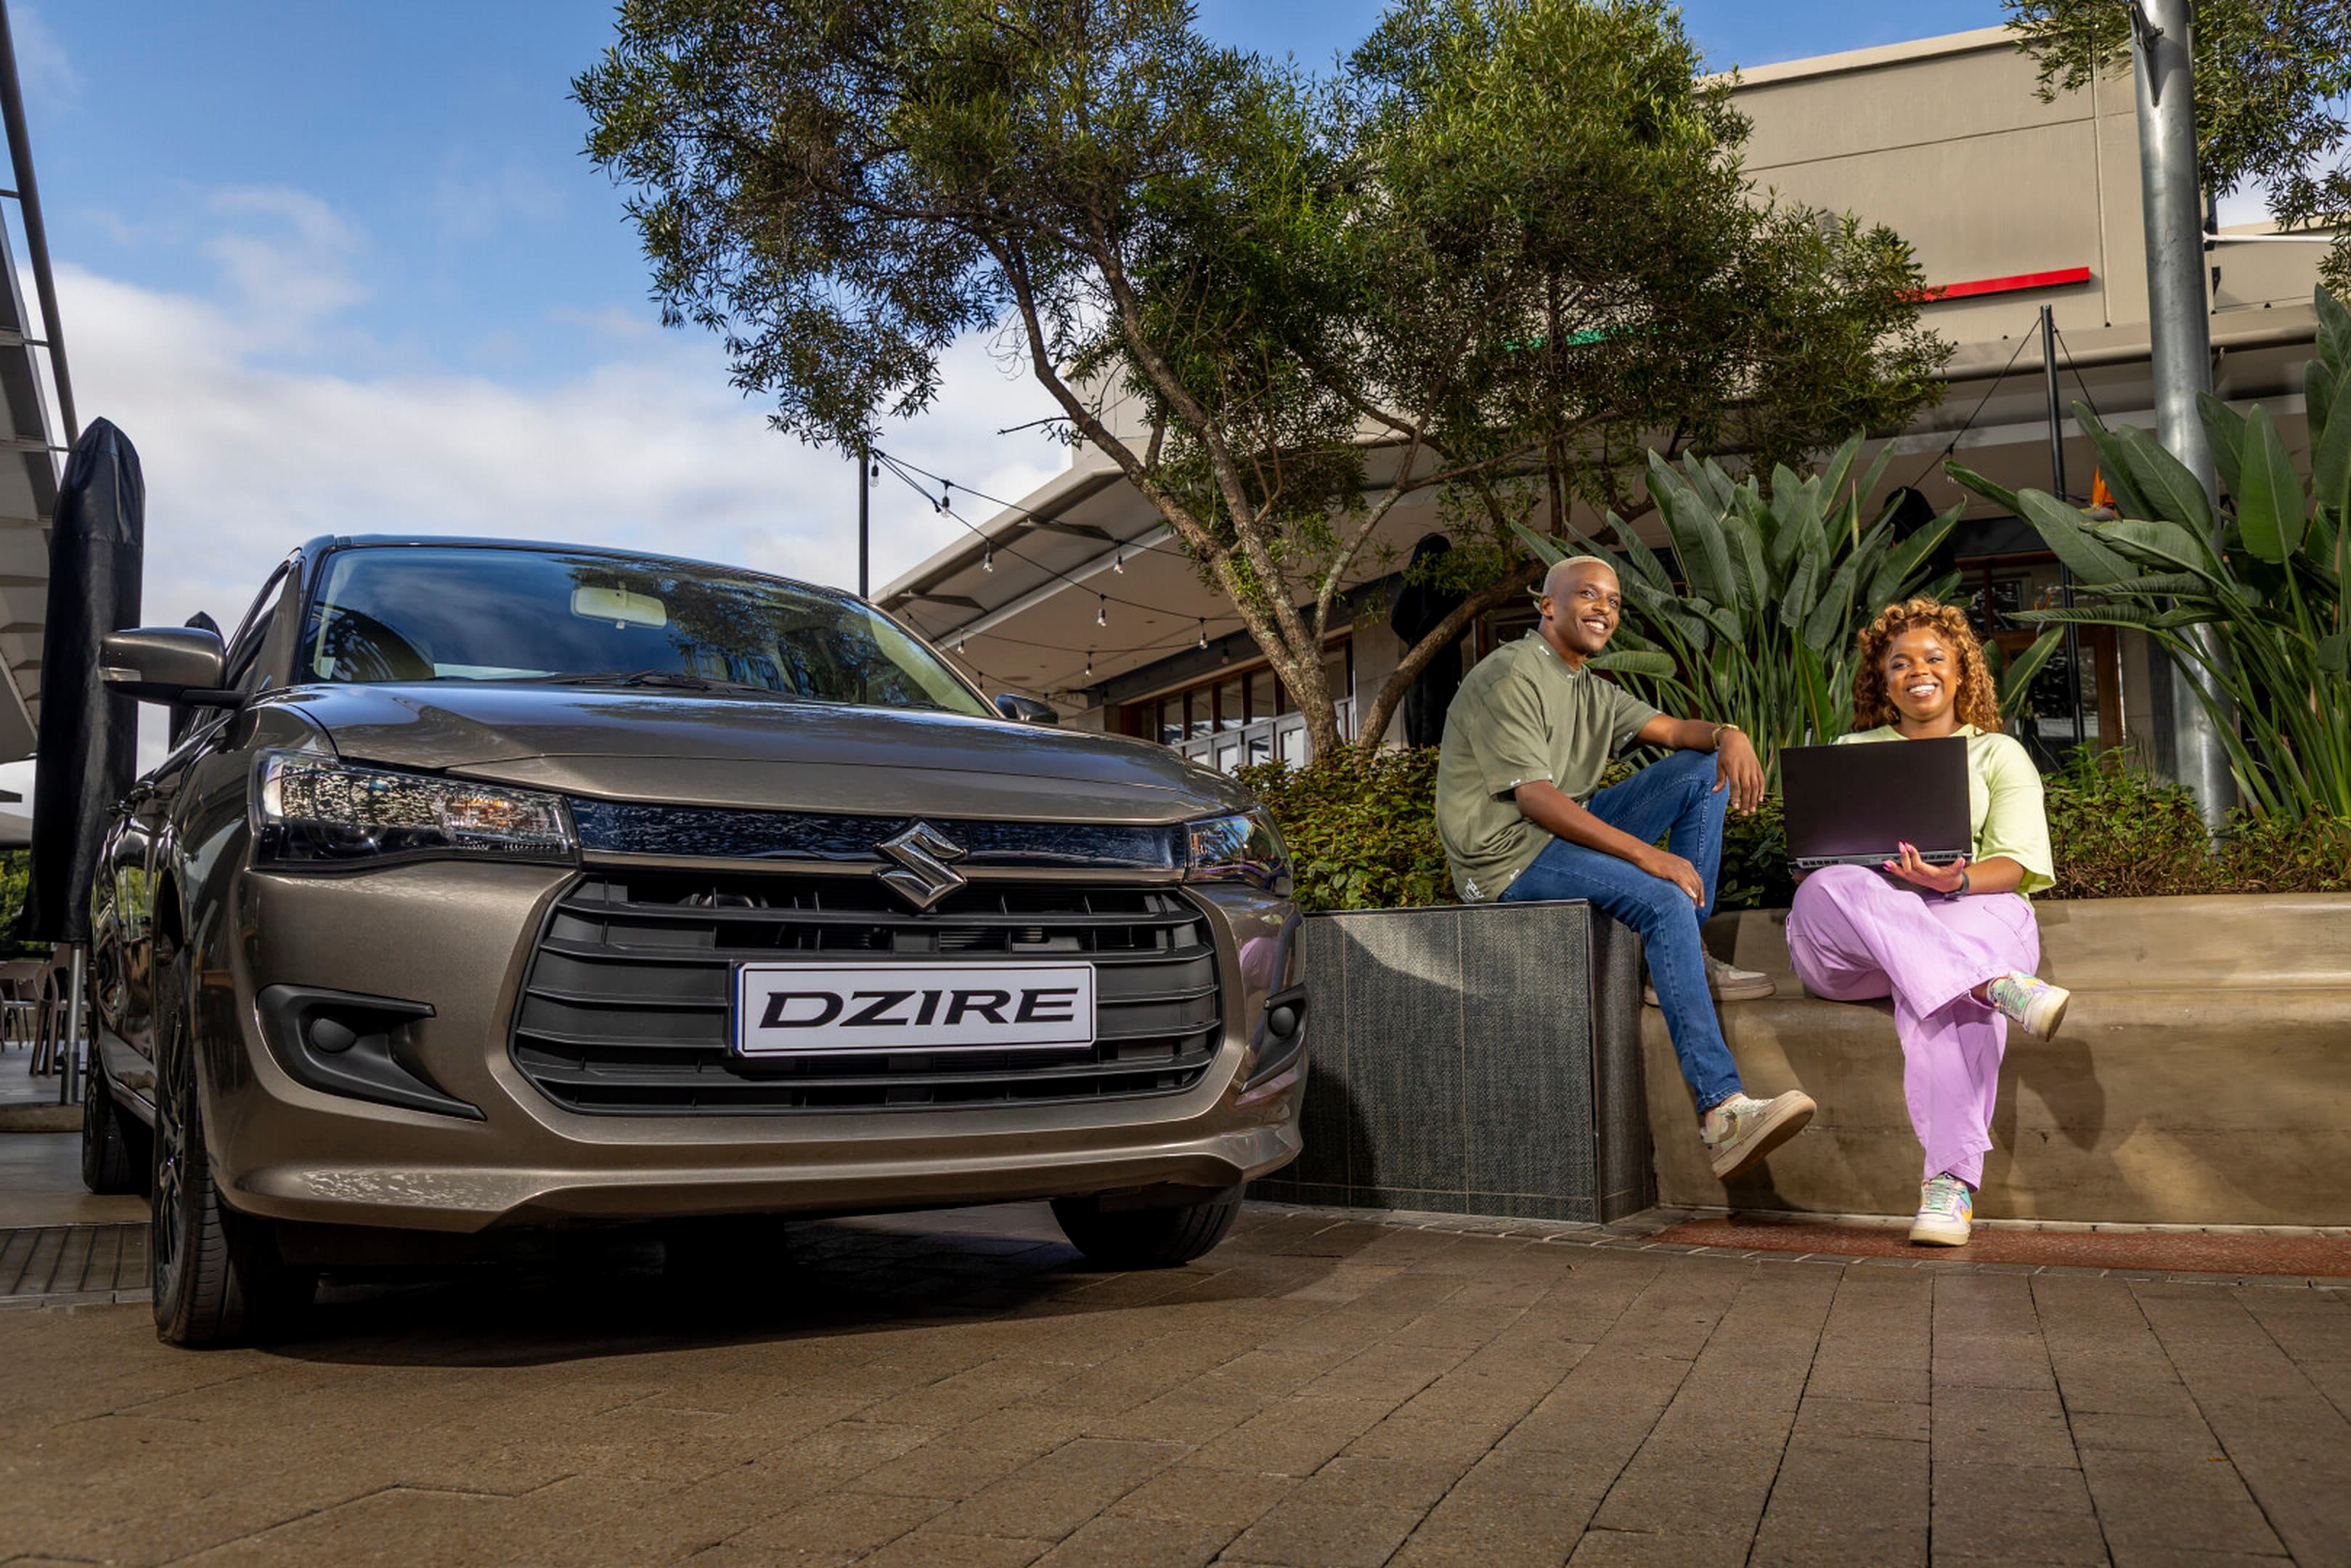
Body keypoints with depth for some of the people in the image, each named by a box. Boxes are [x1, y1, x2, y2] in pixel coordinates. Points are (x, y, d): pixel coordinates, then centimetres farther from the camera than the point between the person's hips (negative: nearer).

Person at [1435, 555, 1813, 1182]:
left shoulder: (1591, 691, 19)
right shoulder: (1510, 676, -12)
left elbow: (1671, 728, 11)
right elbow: (1534, 798, -22)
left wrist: (1728, 734, -15)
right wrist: (1647, 854, -28)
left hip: (1565, 833, 10)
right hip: (1508, 856, -9)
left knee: (1704, 769, 3)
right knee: (1665, 902, -30)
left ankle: (1688, 959, -4)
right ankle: (1722, 1112, -37)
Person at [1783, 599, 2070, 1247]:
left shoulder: (1998, 754, 19)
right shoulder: (1850, 753, 26)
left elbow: (2014, 865, 3)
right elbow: (1811, 858, 18)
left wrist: (1957, 880, -21)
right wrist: (1815, 872, -10)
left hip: (1971, 917, -1)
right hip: (1846, 941, 2)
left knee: (1942, 980, -40)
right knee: (1831, 891, -36)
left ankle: (1952, 1179, -47)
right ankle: (2000, 986, -51)